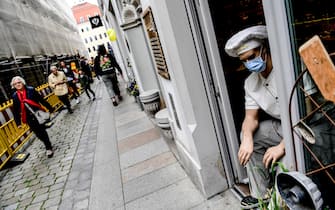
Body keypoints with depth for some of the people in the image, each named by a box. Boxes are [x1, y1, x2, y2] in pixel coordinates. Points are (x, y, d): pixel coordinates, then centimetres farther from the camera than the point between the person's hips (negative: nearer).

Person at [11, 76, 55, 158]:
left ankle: (48, 148, 15)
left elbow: (41, 100, -4)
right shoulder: (15, 96, 1)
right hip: (29, 118, 3)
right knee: (38, 133, 8)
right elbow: (16, 111, 5)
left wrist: (50, 108, -1)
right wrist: (18, 122, 4)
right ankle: (48, 145, 31)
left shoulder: (31, 90, -7)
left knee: (42, 131, 0)